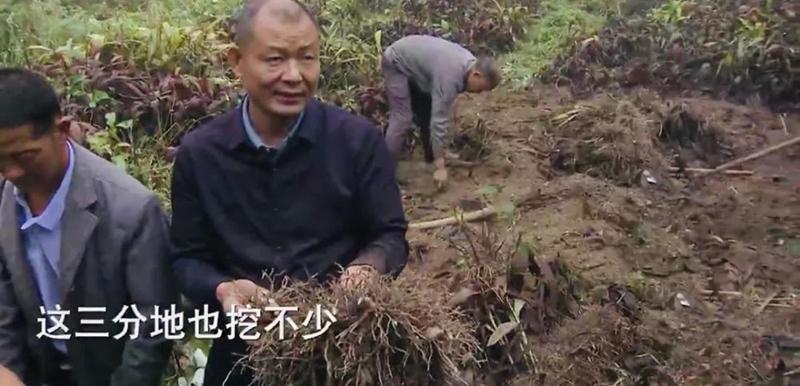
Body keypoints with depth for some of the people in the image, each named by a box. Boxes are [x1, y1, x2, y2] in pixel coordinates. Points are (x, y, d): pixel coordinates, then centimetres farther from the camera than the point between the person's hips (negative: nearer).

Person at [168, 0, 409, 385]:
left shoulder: (359, 139, -9)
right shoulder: (198, 152, -6)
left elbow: (390, 236, -3)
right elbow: (187, 258, 0)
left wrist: (366, 270, -24)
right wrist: (222, 290, -20)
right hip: (244, 351, 1)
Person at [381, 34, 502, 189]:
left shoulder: (469, 62, -7)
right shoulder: (449, 76, -35)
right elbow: (439, 121, -36)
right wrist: (440, 167, -34)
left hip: (413, 63, 9)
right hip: (396, 63, -9)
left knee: (428, 112, 9)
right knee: (402, 118, -18)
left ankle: (431, 157, 23)